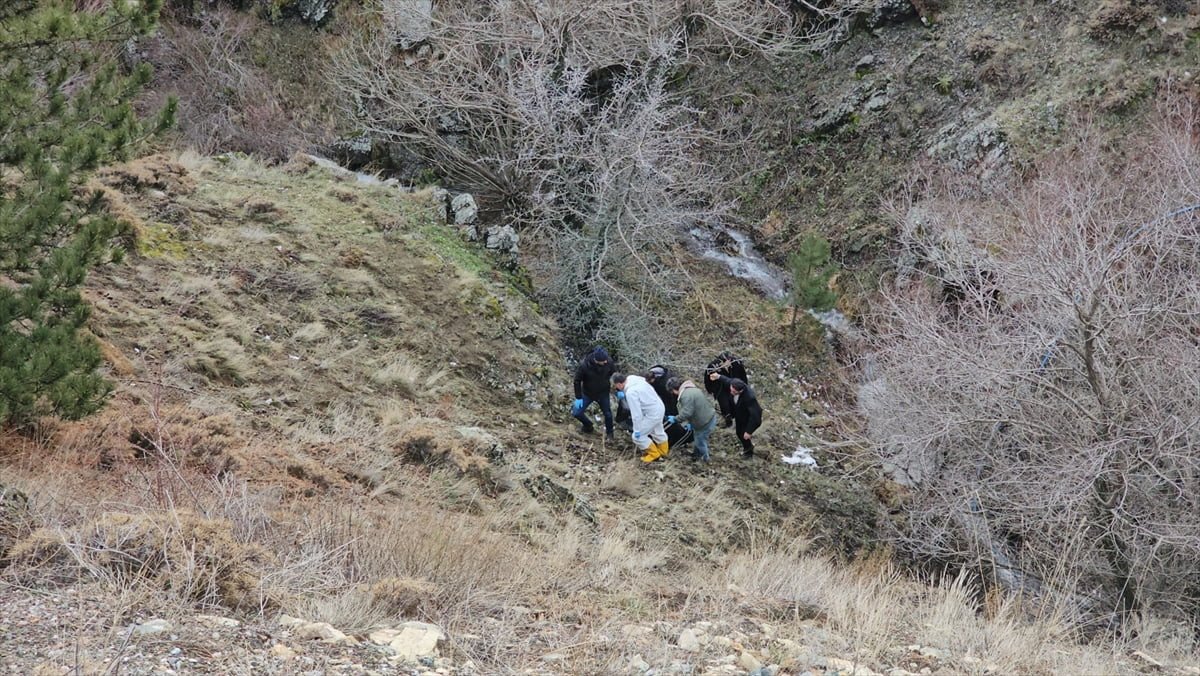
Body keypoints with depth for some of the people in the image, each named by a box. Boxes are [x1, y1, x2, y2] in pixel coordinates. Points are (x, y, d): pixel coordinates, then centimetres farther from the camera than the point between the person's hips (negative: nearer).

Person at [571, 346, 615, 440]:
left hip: (603, 394, 1)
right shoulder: (584, 365, -31)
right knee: (576, 412, 0)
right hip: (587, 394, -1)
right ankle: (588, 426, 31)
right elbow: (577, 381, -16)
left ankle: (609, 433, 39)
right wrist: (578, 398, -14)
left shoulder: (609, 362, -24)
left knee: (608, 414, 10)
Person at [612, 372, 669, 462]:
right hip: (659, 406, 9)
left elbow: (636, 414, -27)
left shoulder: (630, 392, -30)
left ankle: (654, 454, 22)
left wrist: (637, 430, -19)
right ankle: (663, 452, 52)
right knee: (658, 432, 31)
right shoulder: (634, 378, -6)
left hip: (652, 414, -9)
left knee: (638, 436, 5)